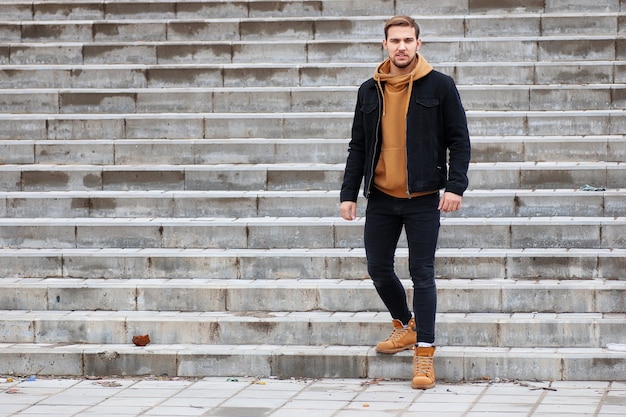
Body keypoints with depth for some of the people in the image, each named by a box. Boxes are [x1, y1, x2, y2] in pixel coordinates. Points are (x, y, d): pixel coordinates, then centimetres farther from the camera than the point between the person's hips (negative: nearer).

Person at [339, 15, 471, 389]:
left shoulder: (439, 86, -3)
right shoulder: (369, 91, 7)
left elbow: (459, 140, -3)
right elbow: (358, 147, 12)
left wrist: (456, 185, -14)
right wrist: (349, 193, 6)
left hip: (423, 198, -4)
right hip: (381, 197, 4)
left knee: (422, 274, -4)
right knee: (379, 269, 9)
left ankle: (424, 352, 1)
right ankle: (406, 326, 33)